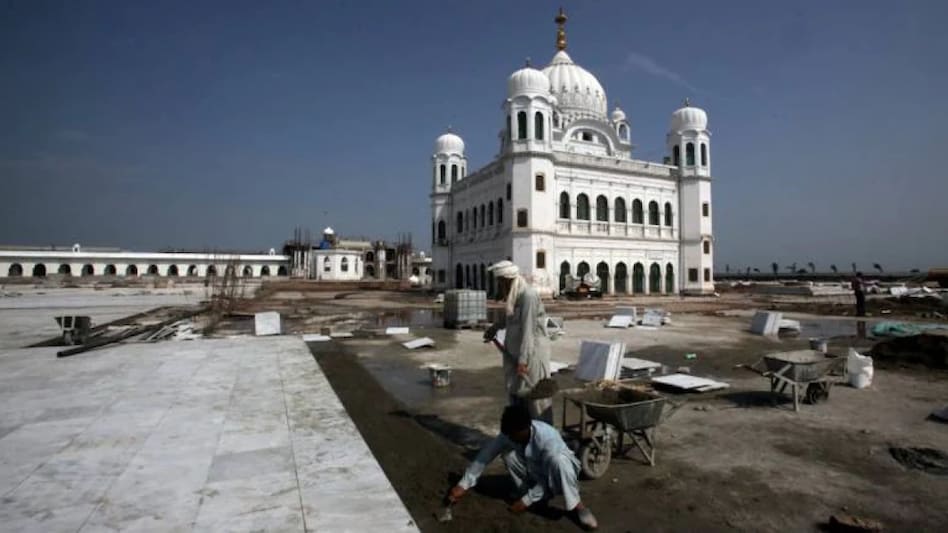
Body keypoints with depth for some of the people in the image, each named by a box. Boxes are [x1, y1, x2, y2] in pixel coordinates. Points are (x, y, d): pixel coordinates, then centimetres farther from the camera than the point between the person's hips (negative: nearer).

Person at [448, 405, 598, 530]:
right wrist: (463, 485, -17)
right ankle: (531, 492, -2)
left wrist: (526, 501, -24)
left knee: (557, 460, -41)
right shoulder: (509, 433, -22)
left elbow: (549, 475, -31)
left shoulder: (548, 437, -38)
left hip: (560, 470, -5)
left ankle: (578, 507, -23)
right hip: (535, 471, 5)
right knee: (508, 454, -22)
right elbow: (485, 454, -17)